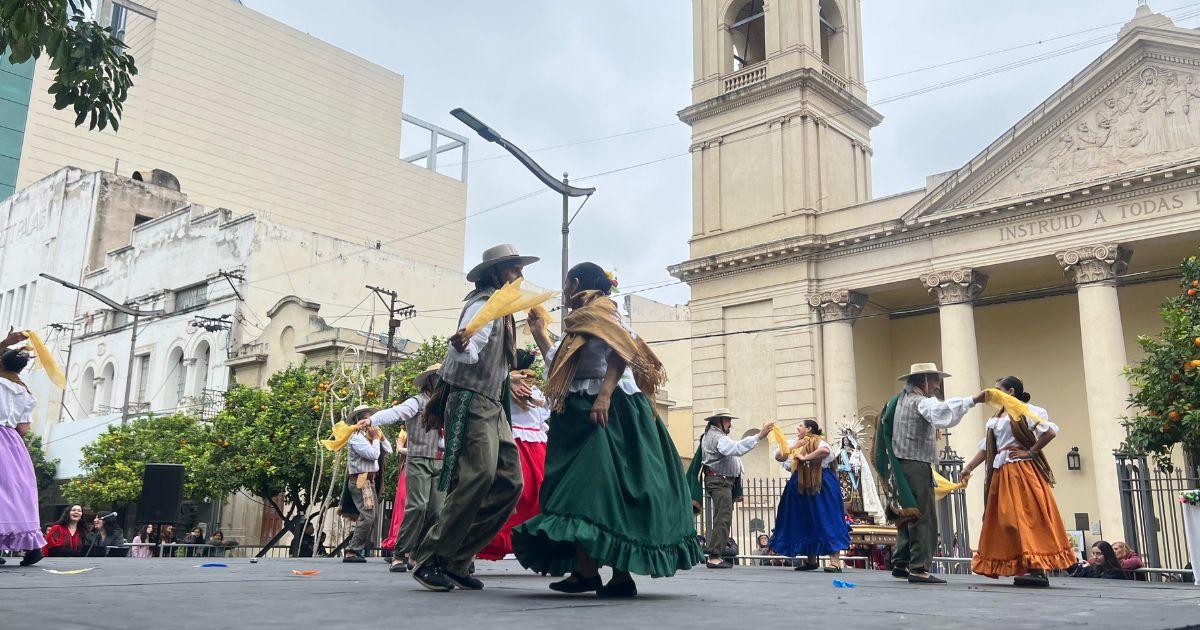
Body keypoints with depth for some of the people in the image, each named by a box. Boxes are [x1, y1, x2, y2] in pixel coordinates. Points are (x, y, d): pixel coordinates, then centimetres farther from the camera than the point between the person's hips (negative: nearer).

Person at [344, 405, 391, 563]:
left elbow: (389, 450, 16)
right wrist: (375, 438, -6)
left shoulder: (368, 435, 17)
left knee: (370, 517, 10)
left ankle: (361, 550, 14)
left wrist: (380, 436, 7)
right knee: (367, 516, -16)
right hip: (360, 480, -10)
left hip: (369, 480, 10)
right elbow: (373, 454, -19)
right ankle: (351, 552, -14)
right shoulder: (357, 437, -9)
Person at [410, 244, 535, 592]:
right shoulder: (483, 304, -8)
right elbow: (468, 354, -22)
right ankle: (431, 559, -11)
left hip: (494, 407, 10)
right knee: (478, 477, -20)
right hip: (471, 401, -10)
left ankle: (456, 561, 3)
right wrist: (461, 345, -40)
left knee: (509, 482, 1)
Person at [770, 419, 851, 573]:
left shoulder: (817, 441, -5)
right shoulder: (797, 445, 19)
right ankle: (811, 560, 21)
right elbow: (779, 457, 11)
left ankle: (835, 561, -15)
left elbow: (825, 450, -29)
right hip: (802, 489, 9)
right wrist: (794, 447, 0)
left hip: (821, 488, -9)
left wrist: (805, 457, -21)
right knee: (805, 524, 11)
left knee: (827, 520, -12)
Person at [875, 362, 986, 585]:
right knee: (924, 519, -8)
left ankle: (900, 564, 20)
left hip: (901, 466, 10)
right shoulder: (920, 402, -12)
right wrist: (973, 401, -36)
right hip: (916, 466, -10)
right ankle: (919, 569, -10)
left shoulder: (901, 400, 18)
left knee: (907, 517, 16)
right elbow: (942, 412, -31)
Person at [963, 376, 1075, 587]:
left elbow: (1051, 431, -16)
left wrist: (1030, 452, -13)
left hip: (1023, 471, -8)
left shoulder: (1026, 411, -3)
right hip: (1001, 474, 8)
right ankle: (1023, 568, 9)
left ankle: (1039, 569, -13)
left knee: (1028, 517, -13)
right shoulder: (995, 419, 20)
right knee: (1004, 521, 4)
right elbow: (985, 448, 16)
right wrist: (969, 467, 7)